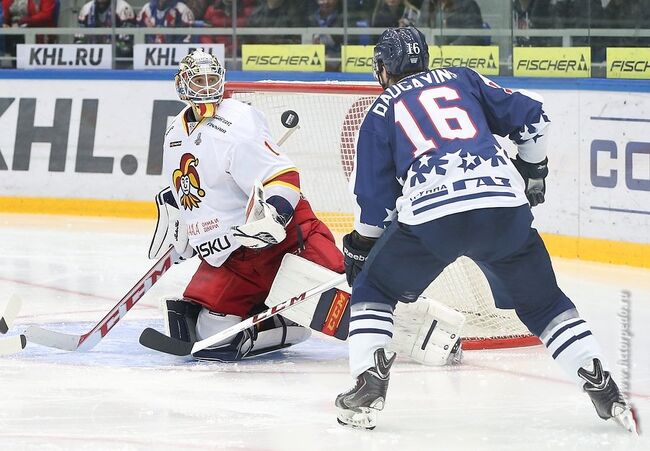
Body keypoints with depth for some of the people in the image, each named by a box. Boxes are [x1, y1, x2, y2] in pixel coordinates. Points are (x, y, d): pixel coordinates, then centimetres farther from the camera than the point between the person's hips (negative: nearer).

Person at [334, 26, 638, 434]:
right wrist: (533, 172, 34)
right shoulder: (462, 79, 25)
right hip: (504, 206, 2)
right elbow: (532, 116, 20)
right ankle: (606, 392, 10)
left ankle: (368, 388, 6)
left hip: (428, 214, -2)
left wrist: (359, 250, 33)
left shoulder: (381, 113, 21)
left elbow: (374, 200, 19)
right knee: (541, 301, 20)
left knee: (373, 289, 21)